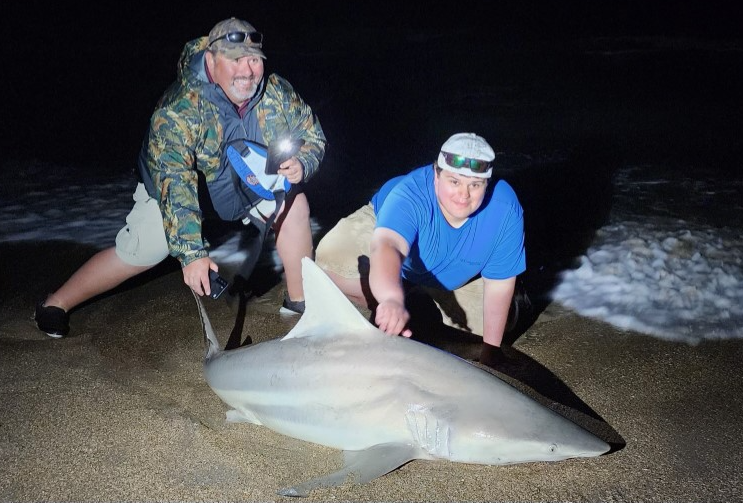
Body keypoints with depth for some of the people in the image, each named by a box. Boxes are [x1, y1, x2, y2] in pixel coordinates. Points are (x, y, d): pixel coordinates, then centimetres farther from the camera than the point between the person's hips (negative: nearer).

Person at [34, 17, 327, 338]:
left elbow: (312, 136, -6)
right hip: (174, 190, -4)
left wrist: (301, 164, -30)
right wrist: (192, 253, -50)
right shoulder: (179, 110, -35)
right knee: (136, 255, -7)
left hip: (247, 183, 4)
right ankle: (55, 305, 15)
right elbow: (174, 186, -42)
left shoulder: (277, 92, -21)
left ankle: (299, 299, 2)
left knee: (294, 203, -12)